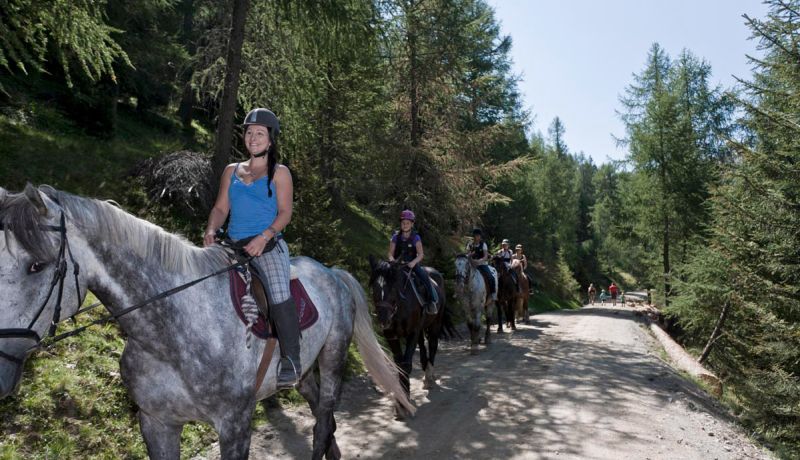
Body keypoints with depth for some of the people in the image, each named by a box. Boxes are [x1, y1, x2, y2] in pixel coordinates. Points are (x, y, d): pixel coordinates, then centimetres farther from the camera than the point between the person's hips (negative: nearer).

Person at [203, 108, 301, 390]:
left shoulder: (279, 173, 8)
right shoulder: (231, 171, 21)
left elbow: (285, 212, -1)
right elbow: (220, 208, 16)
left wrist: (264, 237, -17)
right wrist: (211, 230, -5)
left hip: (268, 245, -5)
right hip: (233, 247, 5)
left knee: (279, 294, -27)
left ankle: (291, 361, -20)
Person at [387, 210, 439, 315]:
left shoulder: (416, 238, -2)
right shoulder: (396, 237, 2)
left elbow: (421, 254, -9)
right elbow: (390, 253, 3)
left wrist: (413, 262, -27)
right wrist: (391, 259, -21)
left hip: (412, 264, -1)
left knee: (424, 276, -25)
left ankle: (432, 301, -16)